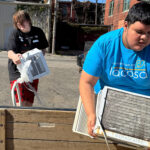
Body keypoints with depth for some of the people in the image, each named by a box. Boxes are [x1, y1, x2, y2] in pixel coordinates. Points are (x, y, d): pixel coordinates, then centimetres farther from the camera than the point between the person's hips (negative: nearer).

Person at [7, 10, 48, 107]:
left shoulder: (38, 32, 1)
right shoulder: (15, 34, -7)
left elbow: (43, 49, 11)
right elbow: (10, 52, -21)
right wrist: (14, 56, -45)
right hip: (17, 71, -3)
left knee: (29, 104, 11)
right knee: (21, 104, -11)